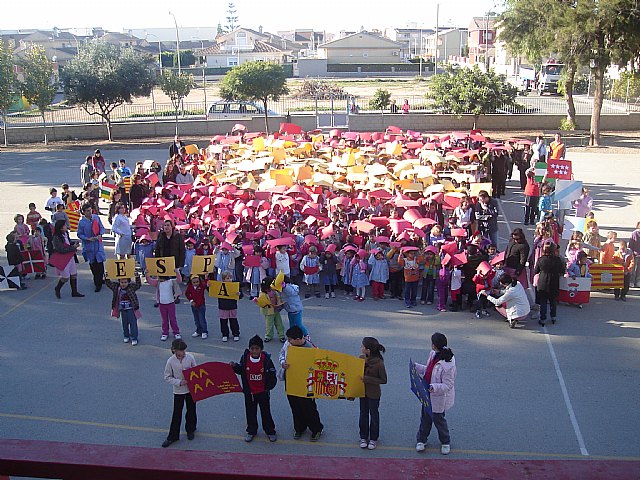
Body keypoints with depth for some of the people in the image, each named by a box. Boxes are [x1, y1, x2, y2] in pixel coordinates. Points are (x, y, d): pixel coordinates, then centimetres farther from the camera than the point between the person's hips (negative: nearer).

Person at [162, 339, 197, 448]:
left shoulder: (190, 357, -10)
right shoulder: (171, 361, -14)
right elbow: (167, 377, -8)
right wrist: (179, 382, -19)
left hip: (191, 389, 2)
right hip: (178, 391, -2)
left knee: (191, 411, 15)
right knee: (177, 414, 4)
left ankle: (190, 430, 37)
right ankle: (172, 437, 15)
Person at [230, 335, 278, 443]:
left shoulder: (266, 360, -15)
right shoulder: (245, 358, -9)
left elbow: (272, 376, -9)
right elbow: (240, 370, 6)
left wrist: (268, 387, -14)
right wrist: (234, 366, -12)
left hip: (263, 392, -2)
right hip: (249, 392, 2)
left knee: (266, 412, 11)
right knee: (250, 412, 16)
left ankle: (270, 431, 29)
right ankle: (251, 431, 35)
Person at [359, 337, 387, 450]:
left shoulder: (379, 363, -25)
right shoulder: (361, 359, -8)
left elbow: (383, 380, -18)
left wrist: (367, 379, -27)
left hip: (373, 394, -5)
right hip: (363, 391, 5)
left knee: (374, 415, 13)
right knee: (363, 414, 17)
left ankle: (373, 439, 29)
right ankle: (363, 437, 33)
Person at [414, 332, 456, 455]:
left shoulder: (448, 364, -31)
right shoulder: (433, 354, -5)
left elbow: (448, 385, -27)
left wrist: (434, 387, -40)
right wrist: (417, 367, 9)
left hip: (439, 398, -8)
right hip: (428, 395, 8)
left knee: (438, 419, 12)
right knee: (425, 418, 20)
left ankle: (445, 442, 36)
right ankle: (421, 440, 39)